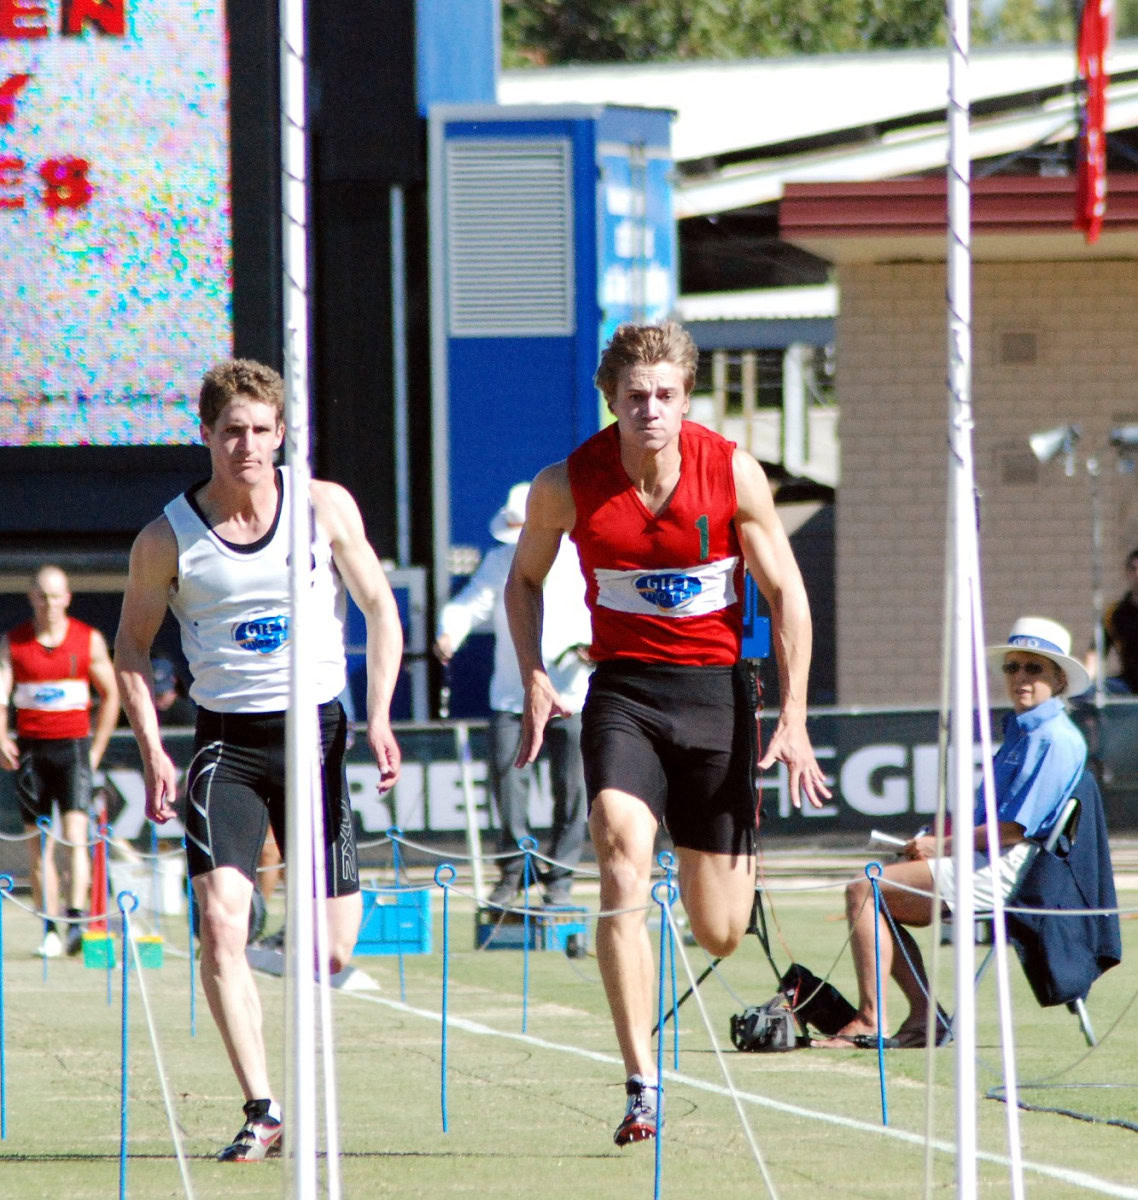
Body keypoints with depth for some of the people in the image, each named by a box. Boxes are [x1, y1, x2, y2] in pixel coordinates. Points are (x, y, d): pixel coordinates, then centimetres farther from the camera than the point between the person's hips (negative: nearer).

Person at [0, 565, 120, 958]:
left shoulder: (89, 641, 4)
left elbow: (111, 695, 13)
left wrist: (96, 749, 7)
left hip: (73, 746, -1)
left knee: (75, 835, -16)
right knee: (38, 844, 2)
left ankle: (76, 920, -24)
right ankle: (49, 930, 8)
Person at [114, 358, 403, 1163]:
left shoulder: (326, 508, -2)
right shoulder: (167, 538, -4)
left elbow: (380, 610, 6)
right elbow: (133, 647, 7)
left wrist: (380, 717, -6)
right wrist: (152, 750, -5)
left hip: (315, 732, 1)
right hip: (226, 740, -1)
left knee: (333, 950, 3)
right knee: (220, 919, -20)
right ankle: (262, 1112, -17)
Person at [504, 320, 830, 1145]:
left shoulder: (733, 474, -9)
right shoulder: (567, 484, -7)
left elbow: (786, 592, 0)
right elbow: (526, 578, 11)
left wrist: (793, 718, -5)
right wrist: (535, 680, -2)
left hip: (715, 688, 0)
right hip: (623, 689, 0)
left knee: (717, 933, 5)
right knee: (623, 862, -25)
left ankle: (742, 859, 47)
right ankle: (642, 1086, -25)